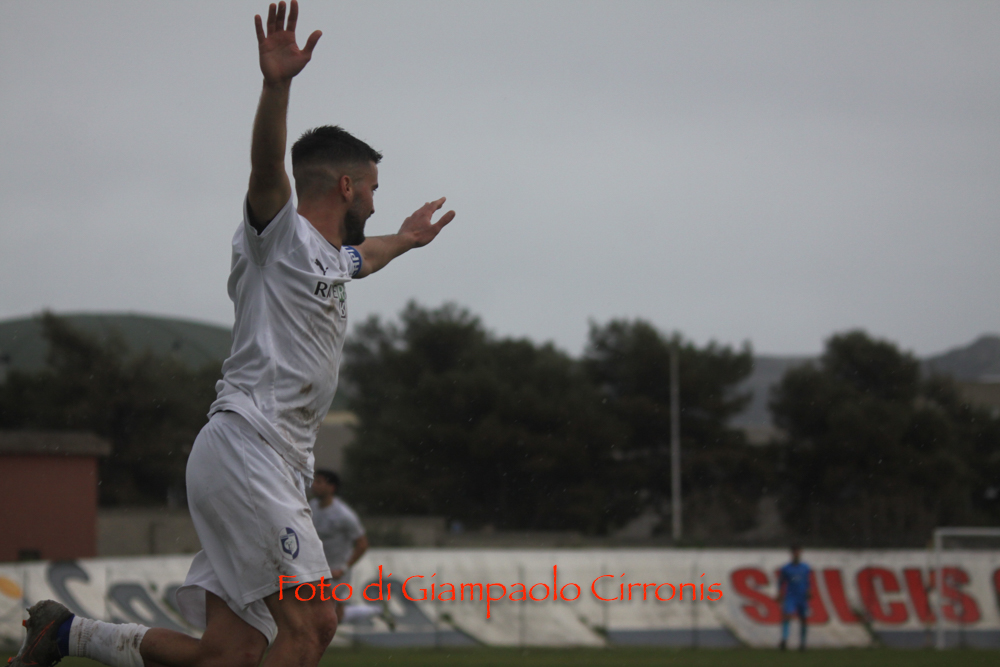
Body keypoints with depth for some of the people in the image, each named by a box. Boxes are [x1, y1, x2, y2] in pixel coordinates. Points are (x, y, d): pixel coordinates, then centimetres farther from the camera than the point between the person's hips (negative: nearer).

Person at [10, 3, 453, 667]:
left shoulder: (331, 258, 26)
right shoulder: (279, 231, -1)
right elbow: (266, 164, -22)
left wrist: (402, 240, 71)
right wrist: (277, 84, -41)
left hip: (280, 466, 9)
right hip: (244, 445, -9)